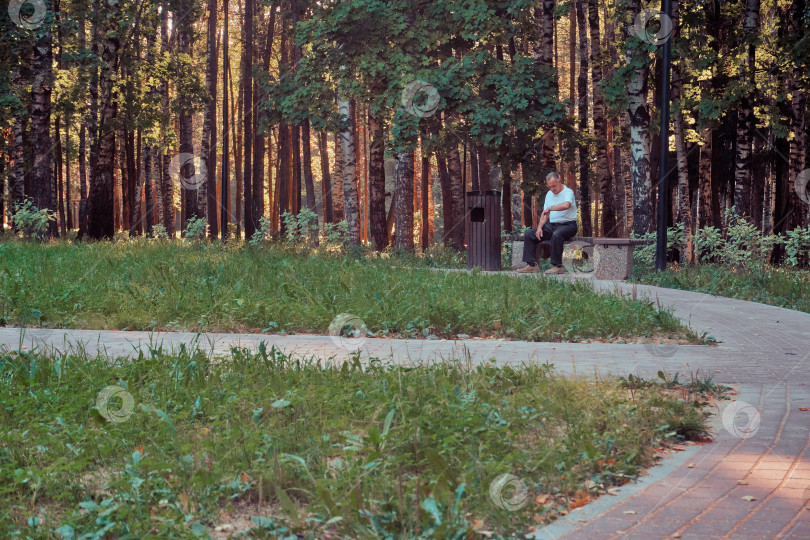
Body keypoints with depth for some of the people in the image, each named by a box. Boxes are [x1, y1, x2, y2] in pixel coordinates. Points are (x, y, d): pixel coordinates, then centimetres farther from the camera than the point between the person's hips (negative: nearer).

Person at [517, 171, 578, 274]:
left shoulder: (568, 192, -9)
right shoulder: (549, 194, 16)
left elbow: (566, 205, -32)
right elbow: (545, 214, 16)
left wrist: (550, 208, -22)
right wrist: (540, 227, -1)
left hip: (567, 225, -8)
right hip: (552, 225, 8)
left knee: (556, 235, -40)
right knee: (529, 234, -5)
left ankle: (557, 266, -33)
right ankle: (531, 265, -9)